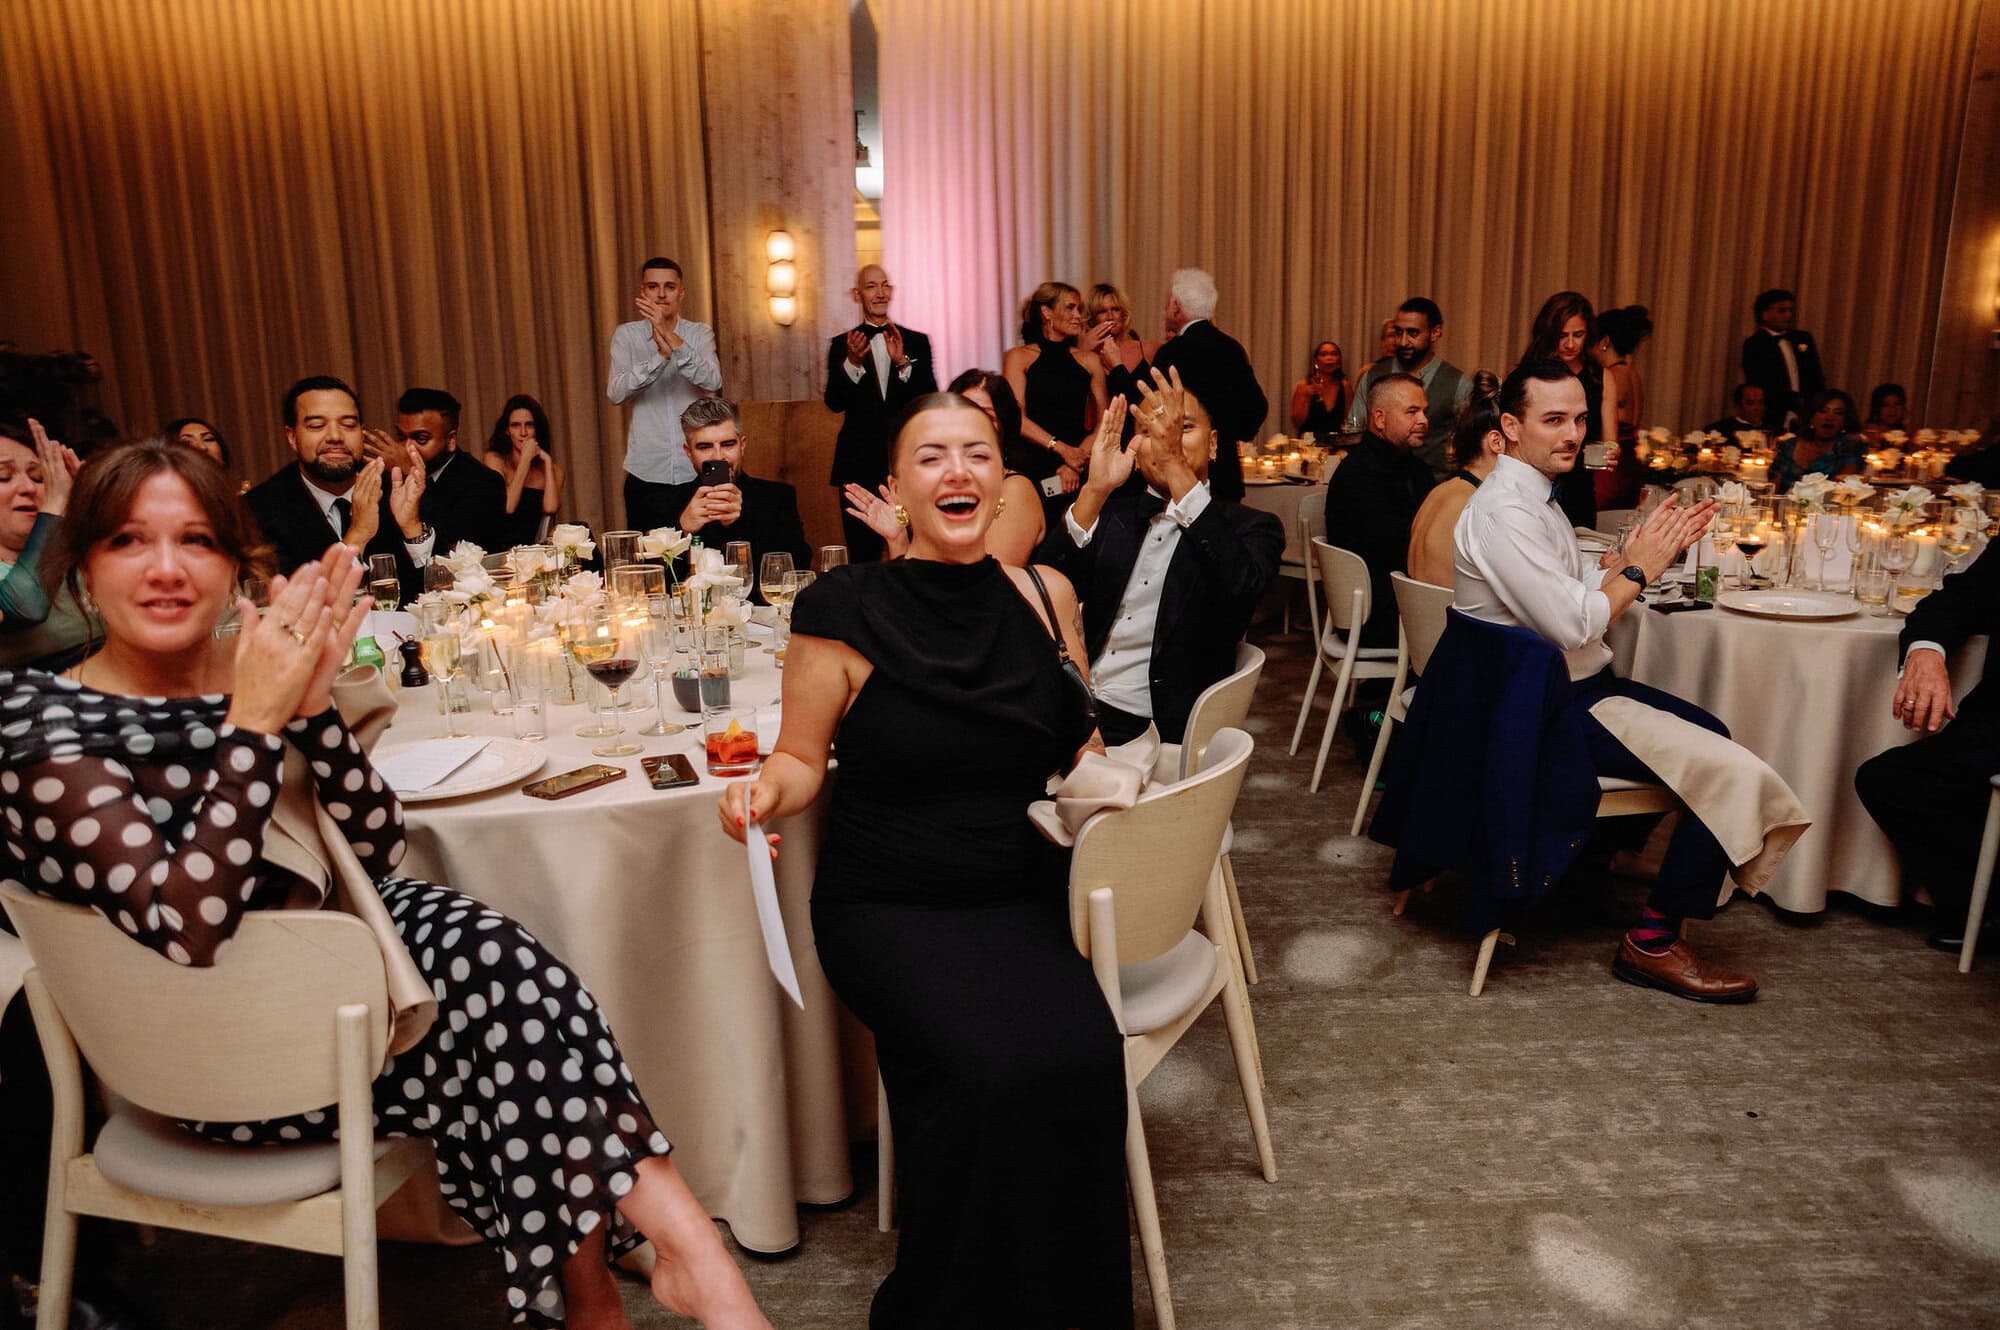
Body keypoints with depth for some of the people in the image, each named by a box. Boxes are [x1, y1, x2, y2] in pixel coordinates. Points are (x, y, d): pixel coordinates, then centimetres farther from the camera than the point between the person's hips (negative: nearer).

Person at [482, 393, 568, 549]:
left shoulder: (553, 470, 12)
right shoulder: (494, 459, 5)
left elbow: (551, 508, -8)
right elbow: (506, 507, -11)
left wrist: (547, 461, -1)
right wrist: (526, 459, -6)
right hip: (499, 549, -2)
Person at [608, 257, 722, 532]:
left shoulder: (700, 333, 4)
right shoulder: (626, 335, 3)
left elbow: (713, 381, -15)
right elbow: (616, 393, -12)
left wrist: (671, 339, -27)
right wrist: (661, 354, -26)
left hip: (695, 472, 0)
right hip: (645, 475, 0)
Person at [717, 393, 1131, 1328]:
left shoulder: (1043, 597, 5)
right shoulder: (847, 611, -6)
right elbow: (802, 759, 3)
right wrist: (762, 791, -18)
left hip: (1022, 893, 3)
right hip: (887, 905, -3)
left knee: (1079, 1055, -24)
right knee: (992, 1066, -27)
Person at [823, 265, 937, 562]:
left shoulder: (917, 342, 8)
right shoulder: (842, 345, 7)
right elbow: (834, 403, -4)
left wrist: (903, 363, -16)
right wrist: (852, 363, -20)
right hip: (859, 463, 0)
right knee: (863, 556, 2)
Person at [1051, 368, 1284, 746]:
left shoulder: (1249, 528, 4)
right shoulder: (1109, 511, 13)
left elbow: (1241, 585, -20)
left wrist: (1175, 466, -26)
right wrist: (1095, 490, -15)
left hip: (1159, 731, -4)